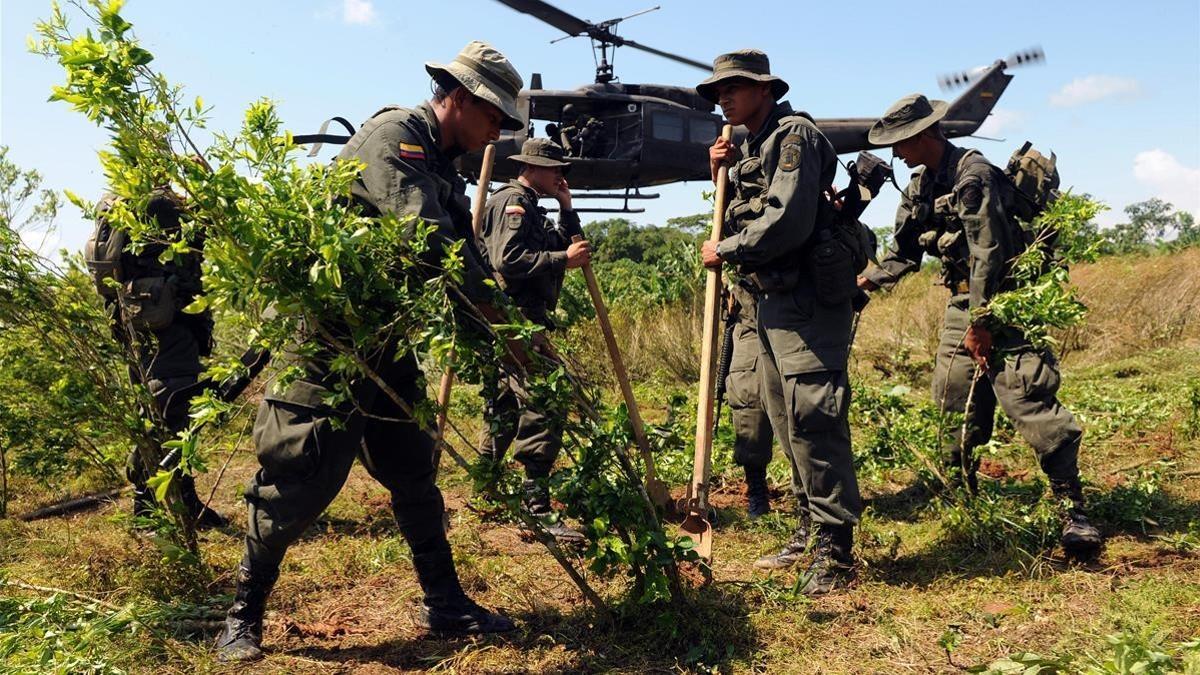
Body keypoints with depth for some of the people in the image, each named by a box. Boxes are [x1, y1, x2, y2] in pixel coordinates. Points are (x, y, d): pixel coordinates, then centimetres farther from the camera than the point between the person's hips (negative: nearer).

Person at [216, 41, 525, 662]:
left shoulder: (441, 167, 15)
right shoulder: (393, 135, -14)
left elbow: (463, 251, 12)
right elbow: (429, 240, -25)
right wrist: (501, 316, -19)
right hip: (333, 342, -9)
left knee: (413, 471, 12)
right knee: (300, 479, -3)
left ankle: (443, 602, 22)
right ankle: (243, 615, 16)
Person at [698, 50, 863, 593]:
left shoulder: (795, 134, -10)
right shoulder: (751, 145, 20)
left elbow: (787, 221, -21)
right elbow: (745, 215, 22)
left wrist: (725, 252, -10)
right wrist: (721, 173, 7)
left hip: (808, 298, -10)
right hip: (773, 298, 10)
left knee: (810, 418, -12)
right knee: (786, 419, 13)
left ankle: (835, 554, -6)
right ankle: (809, 530, 23)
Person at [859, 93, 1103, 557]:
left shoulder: (973, 175, -17)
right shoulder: (921, 184, 10)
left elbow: (988, 255, -21)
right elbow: (905, 253, 17)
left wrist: (980, 323, -20)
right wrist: (866, 280, 3)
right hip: (964, 299, 9)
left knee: (1028, 400, -15)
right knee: (953, 405, 8)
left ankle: (1073, 510, -7)